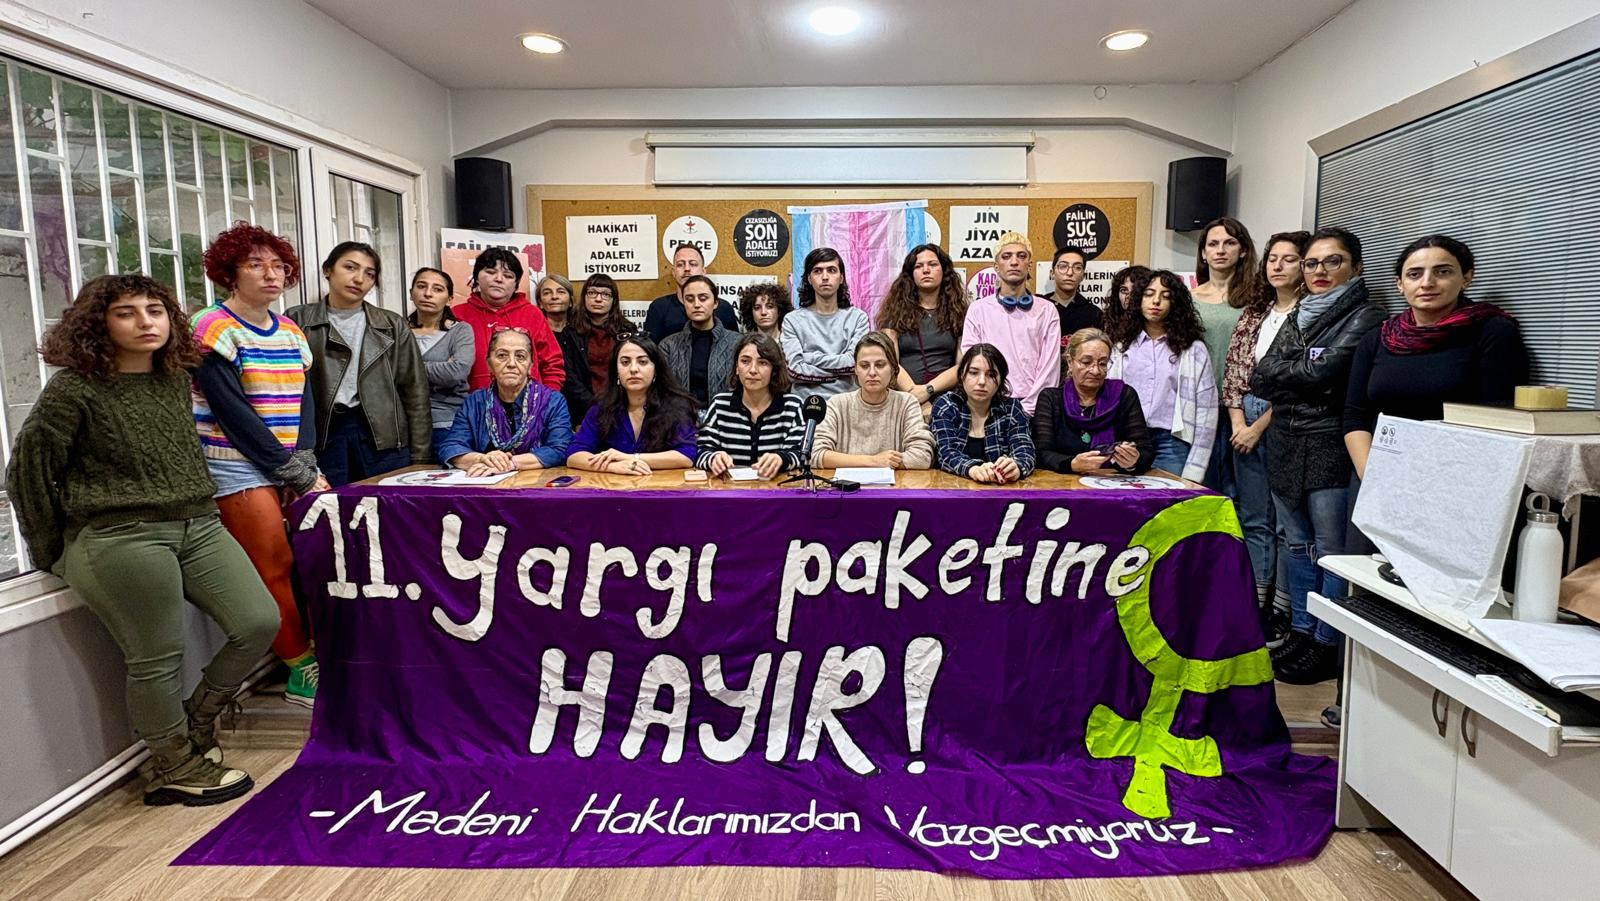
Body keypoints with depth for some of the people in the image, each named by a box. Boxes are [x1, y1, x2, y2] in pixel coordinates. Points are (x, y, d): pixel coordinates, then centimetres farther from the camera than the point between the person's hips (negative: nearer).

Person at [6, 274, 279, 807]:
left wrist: (198, 508, 17)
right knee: (156, 660, 1)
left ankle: (193, 725, 23)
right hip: (119, 540, -6)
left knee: (259, 624, 0)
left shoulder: (176, 382, 11)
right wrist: (54, 552, 5)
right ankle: (174, 769, 21)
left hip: (199, 526, 6)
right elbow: (26, 473, 0)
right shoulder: (74, 390, -6)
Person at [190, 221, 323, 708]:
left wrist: (306, 465, -8)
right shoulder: (214, 329, -6)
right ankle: (305, 672, 3)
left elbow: (305, 406, 8)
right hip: (239, 469, -6)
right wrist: (299, 476, -13)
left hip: (291, 468, 6)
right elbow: (234, 413, -12)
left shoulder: (292, 333, 13)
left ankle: (323, 657, 9)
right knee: (278, 570, -7)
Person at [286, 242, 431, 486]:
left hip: (383, 437, 1)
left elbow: (415, 393, 8)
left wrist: (419, 460, 2)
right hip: (323, 436, -1)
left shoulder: (393, 326, 11)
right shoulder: (297, 321, 8)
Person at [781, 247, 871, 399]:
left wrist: (809, 357, -5)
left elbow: (855, 361, -6)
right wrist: (841, 370, -6)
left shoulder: (858, 318, 6)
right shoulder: (793, 320, 5)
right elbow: (796, 369, -5)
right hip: (805, 402, 0)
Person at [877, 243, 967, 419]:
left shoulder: (958, 312, 14)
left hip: (945, 396, 1)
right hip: (902, 397, -1)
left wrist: (928, 389, -11)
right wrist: (917, 398, -10)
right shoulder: (896, 311, 12)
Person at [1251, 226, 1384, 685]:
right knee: (1296, 543, 14)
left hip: (1329, 445, -7)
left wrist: (1284, 372, -1)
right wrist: (1305, 373, -8)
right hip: (1285, 444, 7)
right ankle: (1301, 632, 25)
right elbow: (1259, 379, 6)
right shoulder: (1297, 317, 16)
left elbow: (1322, 373, -18)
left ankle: (1327, 645, 9)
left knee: (1331, 549, -1)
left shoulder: (1365, 317, -5)